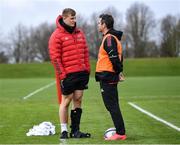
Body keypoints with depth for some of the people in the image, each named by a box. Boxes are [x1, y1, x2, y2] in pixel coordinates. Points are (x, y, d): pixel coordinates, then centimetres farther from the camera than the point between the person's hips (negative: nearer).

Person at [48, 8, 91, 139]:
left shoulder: (79, 33, 13)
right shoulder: (57, 35, -7)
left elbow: (85, 52, 18)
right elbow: (55, 57, -10)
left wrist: (87, 69, 11)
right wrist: (62, 75, -13)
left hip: (81, 73, 6)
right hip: (68, 75, -6)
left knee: (78, 100, 7)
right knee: (66, 101, 0)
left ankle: (75, 130, 12)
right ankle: (64, 131, 6)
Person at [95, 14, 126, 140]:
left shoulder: (109, 38, -15)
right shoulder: (113, 37, 17)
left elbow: (114, 57, -22)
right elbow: (117, 56, 22)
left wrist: (118, 71, -14)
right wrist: (119, 71, 16)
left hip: (107, 77, -10)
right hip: (109, 77, 10)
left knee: (112, 106, -7)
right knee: (113, 106, 13)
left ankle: (120, 133, -6)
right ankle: (120, 132, 17)